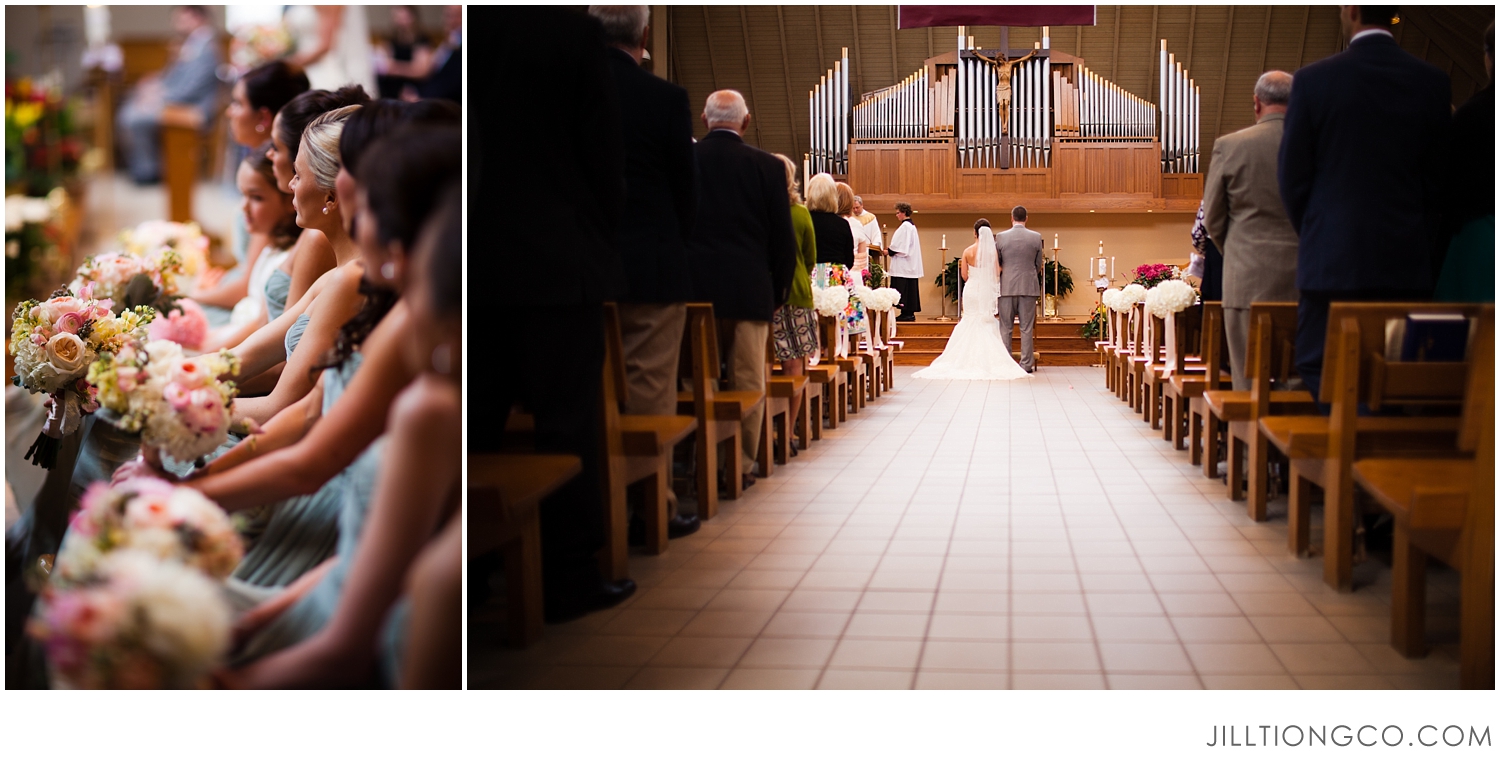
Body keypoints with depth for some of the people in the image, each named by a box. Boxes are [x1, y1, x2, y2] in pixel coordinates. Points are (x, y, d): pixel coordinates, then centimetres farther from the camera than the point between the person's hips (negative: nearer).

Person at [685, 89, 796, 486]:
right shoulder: (767, 167, -3)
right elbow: (783, 239, -1)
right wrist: (779, 293, 10)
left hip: (694, 289, 1)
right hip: (750, 290, -1)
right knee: (747, 383, 5)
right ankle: (741, 465, 6)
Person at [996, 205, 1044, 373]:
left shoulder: (1000, 237, -4)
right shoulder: (1036, 237, -2)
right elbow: (1039, 265, 7)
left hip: (1007, 288, 0)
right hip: (1029, 287, 0)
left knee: (1005, 328, 6)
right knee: (1027, 328, 3)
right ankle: (1026, 364, 3)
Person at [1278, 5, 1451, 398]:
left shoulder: (1313, 79, -5)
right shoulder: (1433, 82, 2)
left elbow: (1293, 175, -1)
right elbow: (1441, 179, 6)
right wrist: (1423, 243, 15)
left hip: (1332, 260, -2)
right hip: (1408, 262, 3)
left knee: (1320, 379, 2)